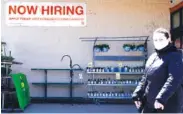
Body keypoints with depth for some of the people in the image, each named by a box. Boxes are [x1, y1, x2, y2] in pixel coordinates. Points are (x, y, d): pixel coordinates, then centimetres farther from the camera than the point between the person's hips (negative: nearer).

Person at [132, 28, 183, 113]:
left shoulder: (175, 56, -11)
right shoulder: (152, 57, 12)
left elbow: (174, 79, -23)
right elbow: (145, 78, 17)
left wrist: (161, 98, -31)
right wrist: (137, 95, 9)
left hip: (168, 104, -7)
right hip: (149, 103, 7)